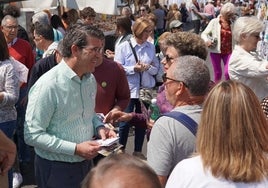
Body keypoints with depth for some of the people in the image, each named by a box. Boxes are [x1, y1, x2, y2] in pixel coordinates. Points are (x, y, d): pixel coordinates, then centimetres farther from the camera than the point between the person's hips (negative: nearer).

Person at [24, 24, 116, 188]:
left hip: (86, 163, 7)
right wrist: (75, 149, -23)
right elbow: (33, 135, -21)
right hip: (56, 169, -7)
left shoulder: (90, 79, 2)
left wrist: (100, 127, -3)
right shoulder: (48, 85, -22)